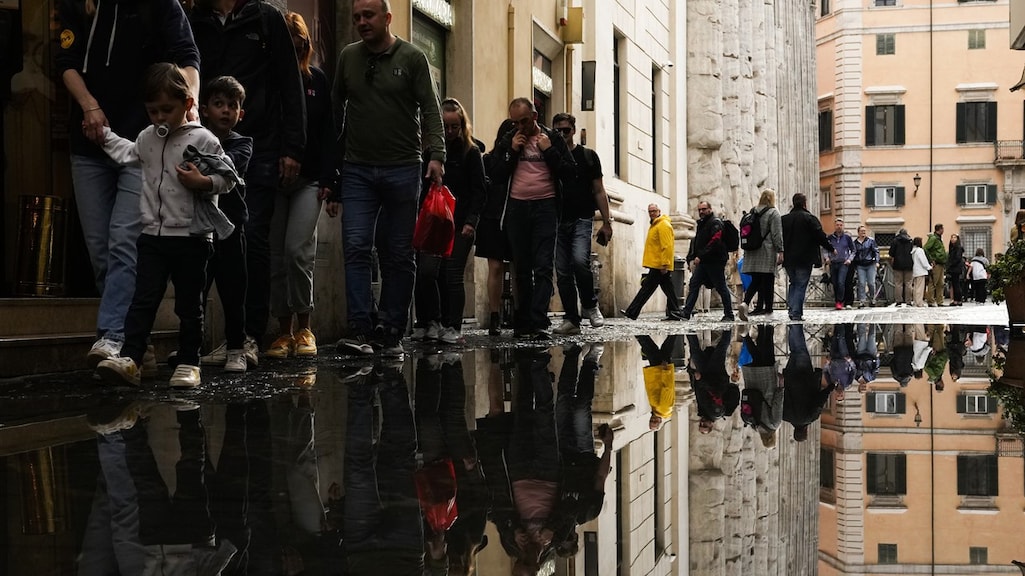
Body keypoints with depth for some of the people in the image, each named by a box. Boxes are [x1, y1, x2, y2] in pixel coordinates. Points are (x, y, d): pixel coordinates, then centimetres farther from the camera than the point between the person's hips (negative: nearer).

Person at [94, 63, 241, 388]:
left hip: (191, 238, -4)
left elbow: (228, 177, -6)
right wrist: (104, 135, 35)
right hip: (153, 236, 4)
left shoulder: (203, 139, -8)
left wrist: (203, 182, -22)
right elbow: (128, 154, 33)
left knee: (189, 304, 6)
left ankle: (188, 363, 12)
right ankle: (129, 359, -5)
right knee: (143, 299, -1)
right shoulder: (147, 139, 10)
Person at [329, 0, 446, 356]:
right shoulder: (348, 57, 10)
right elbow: (335, 112, 15)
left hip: (402, 169, -2)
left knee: (399, 255, 3)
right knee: (356, 247, -10)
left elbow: (430, 110, -4)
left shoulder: (412, 58, 2)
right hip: (358, 170, 2)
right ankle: (360, 330, -12)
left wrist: (435, 154, -19)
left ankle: (391, 332, 10)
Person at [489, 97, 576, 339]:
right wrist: (512, 151, -5)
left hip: (545, 208, -2)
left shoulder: (553, 138, 6)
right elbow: (496, 178, 4)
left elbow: (570, 173, -1)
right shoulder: (507, 142, 11)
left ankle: (538, 323, -17)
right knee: (522, 268, 6)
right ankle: (523, 323, 11)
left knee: (543, 267, -11)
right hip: (517, 208, 3)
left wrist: (548, 150, -8)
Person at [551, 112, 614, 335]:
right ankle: (571, 319, 6)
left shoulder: (587, 156, 8)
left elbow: (599, 191, 8)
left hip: (582, 219, -2)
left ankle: (590, 305, -1)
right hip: (558, 221, 3)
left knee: (580, 260, -23)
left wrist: (606, 222, 1)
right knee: (562, 272, 0)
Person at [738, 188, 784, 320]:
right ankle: (768, 309, 8)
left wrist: (746, 250, 19)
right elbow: (777, 234, -11)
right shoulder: (773, 213, -6)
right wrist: (780, 251, -10)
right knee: (768, 281, 2)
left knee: (755, 281, 6)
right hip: (767, 252, -5)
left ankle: (745, 303, -15)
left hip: (753, 253, 5)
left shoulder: (753, 213, 12)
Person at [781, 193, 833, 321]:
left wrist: (782, 253, 20)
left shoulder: (783, 219, 7)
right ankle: (796, 313, -6)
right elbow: (820, 236, -9)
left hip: (788, 258, 5)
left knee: (793, 283, 19)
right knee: (801, 285, -1)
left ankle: (791, 307, 6)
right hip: (805, 259, -5)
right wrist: (831, 248, 3)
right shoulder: (809, 219, -9)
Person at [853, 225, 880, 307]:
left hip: (871, 265, -1)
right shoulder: (855, 242, 10)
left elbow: (876, 251, 4)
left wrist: (877, 262, -7)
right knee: (861, 284, -6)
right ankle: (861, 301, -6)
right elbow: (854, 254, 16)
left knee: (871, 283, -3)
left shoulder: (871, 240, 3)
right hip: (860, 266, 2)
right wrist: (854, 267, 14)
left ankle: (872, 299, 14)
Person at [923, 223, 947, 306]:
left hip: (941, 264, 10)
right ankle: (930, 301, -6)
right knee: (932, 283, -7)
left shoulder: (939, 239, 20)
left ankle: (939, 302, 14)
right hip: (936, 264, -10)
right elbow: (925, 249, -19)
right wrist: (931, 260, -19)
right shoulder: (933, 238, -10)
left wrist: (944, 263, 18)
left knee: (940, 284, 10)